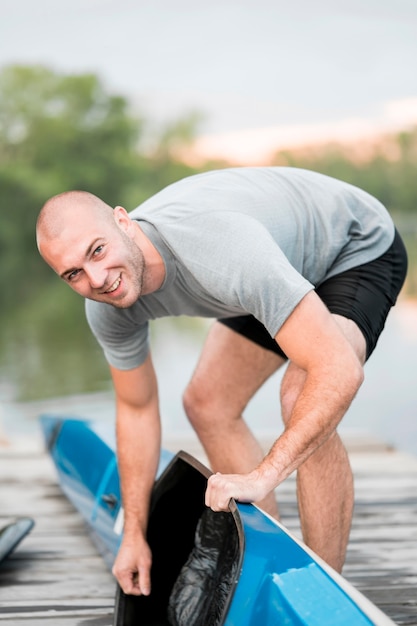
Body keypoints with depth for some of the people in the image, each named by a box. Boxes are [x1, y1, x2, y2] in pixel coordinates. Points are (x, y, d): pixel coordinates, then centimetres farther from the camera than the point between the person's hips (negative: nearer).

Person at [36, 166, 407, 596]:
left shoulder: (221, 253, -44)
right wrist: (134, 534, 2)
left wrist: (263, 477, -49)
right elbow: (137, 408, -2)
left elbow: (339, 372, -46)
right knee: (207, 403, 6)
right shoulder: (108, 306, -18)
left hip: (359, 249, -7)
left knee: (302, 400, -29)